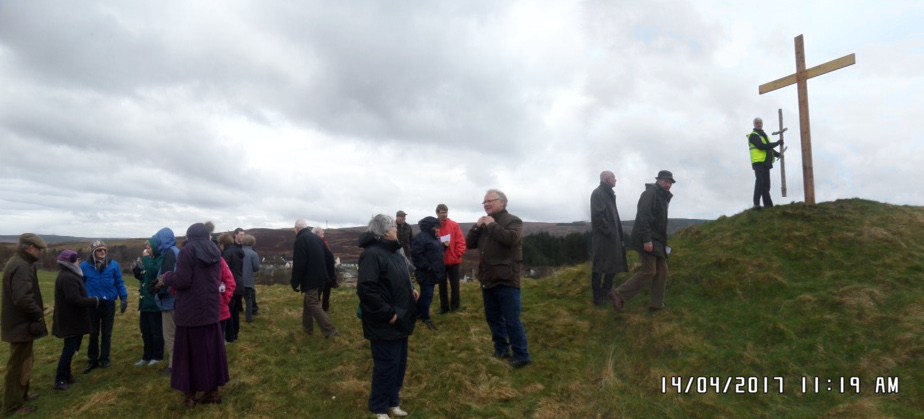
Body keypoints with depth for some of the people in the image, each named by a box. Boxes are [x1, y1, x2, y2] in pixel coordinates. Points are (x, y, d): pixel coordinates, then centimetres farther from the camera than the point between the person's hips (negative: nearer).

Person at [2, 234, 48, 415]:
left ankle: (22, 394, 38)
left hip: (20, 322, 11)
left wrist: (36, 310, 11)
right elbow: (22, 298, -32)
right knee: (18, 365, 2)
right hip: (22, 324, -11)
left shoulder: (17, 262, 10)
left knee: (24, 361, 23)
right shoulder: (21, 267, -24)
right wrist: (38, 313, -17)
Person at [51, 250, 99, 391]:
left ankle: (65, 375, 26)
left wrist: (89, 301, 10)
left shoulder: (67, 275, 13)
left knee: (70, 348, 17)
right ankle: (60, 380, 2)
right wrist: (93, 301, -18)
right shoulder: (68, 278, -21)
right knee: (70, 349, -5)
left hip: (71, 319, 11)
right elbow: (74, 299, -27)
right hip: (71, 320, -11)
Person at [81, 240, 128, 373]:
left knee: (106, 333, 11)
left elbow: (120, 283, 0)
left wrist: (124, 299, -5)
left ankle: (104, 359, 22)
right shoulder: (85, 266, -4)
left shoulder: (114, 265, -4)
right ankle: (92, 360, 21)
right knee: (93, 333, 10)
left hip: (109, 304, 0)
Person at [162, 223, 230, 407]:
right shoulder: (215, 252, 9)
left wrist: (167, 277, 2)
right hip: (211, 308, 5)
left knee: (190, 350, 5)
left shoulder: (187, 251, -10)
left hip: (191, 309, -5)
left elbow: (182, 280, -16)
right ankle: (212, 390, 16)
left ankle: (190, 393, 11)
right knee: (211, 348, 10)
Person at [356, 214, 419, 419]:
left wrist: (411, 289, 6)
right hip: (385, 324, -9)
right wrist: (388, 314, -23)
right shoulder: (372, 254, -21)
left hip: (400, 320, 9)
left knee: (400, 364, 18)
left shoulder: (393, 252, 12)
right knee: (386, 365, 3)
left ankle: (393, 402, 35)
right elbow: (365, 289, -28)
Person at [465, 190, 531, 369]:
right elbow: (469, 243, 11)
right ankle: (501, 349, 31)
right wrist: (477, 226, -4)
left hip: (506, 280, -8)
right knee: (493, 318, 17)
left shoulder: (513, 221, -7)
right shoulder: (484, 223, 15)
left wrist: (493, 225, -17)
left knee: (512, 320, -4)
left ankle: (522, 355, 7)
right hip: (488, 280, 8)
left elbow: (511, 238, -27)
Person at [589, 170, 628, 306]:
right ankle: (598, 297, 6)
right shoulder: (598, 193, -12)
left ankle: (606, 292, 28)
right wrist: (609, 231, -18)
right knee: (599, 267, -2)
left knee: (613, 265, 15)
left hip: (612, 236, 10)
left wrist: (617, 232, 11)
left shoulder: (608, 194, 17)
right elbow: (597, 215, -20)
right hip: (602, 237, -10)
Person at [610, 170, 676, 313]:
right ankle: (619, 294, -6)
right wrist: (646, 240, -27)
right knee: (649, 271, -11)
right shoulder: (650, 193, -12)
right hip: (647, 240, -10)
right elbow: (643, 217, -22)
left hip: (656, 240, 10)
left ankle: (656, 304, 13)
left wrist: (663, 241, 21)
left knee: (662, 270, 8)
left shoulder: (663, 197, 19)